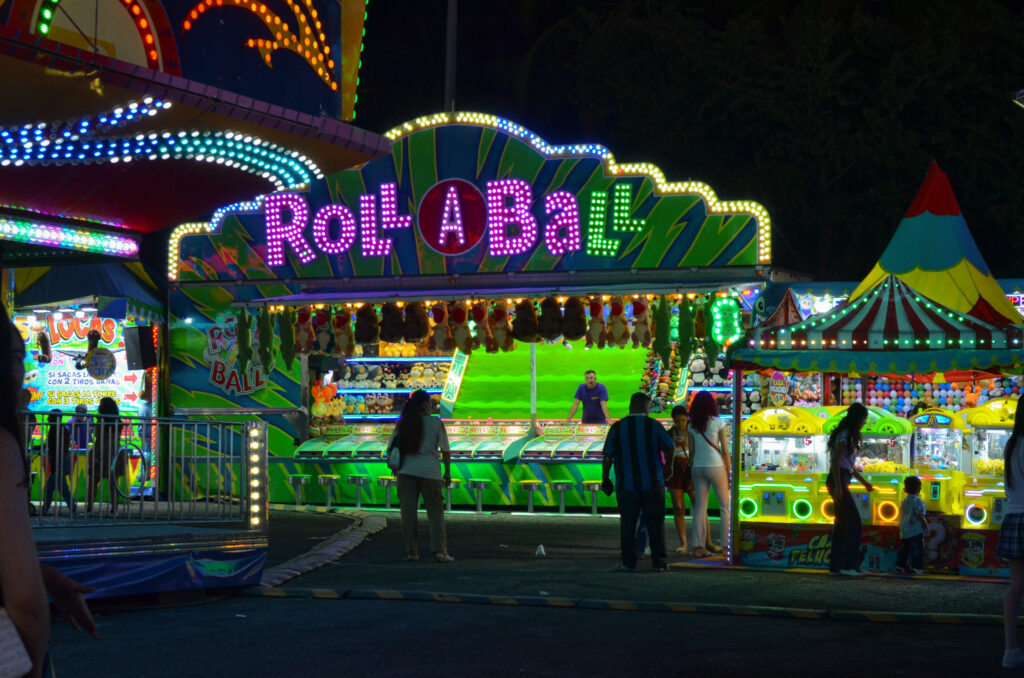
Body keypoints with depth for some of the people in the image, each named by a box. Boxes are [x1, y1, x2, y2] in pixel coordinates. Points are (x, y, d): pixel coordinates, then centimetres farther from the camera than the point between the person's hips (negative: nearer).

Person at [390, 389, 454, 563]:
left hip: (407, 471, 2)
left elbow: (391, 448, 5)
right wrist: (447, 472, 7)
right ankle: (440, 550, -3)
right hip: (430, 471, -2)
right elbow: (445, 450, -2)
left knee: (408, 510, 6)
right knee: (435, 510, 4)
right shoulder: (436, 423, -2)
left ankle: (411, 551, 6)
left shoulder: (403, 423, 5)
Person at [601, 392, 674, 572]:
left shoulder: (617, 427, -2)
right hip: (653, 483, -1)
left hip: (626, 485, 1)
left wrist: (605, 479, 6)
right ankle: (659, 562, 5)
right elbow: (670, 447, 2)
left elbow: (607, 457, -3)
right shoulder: (653, 425, -4)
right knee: (655, 524, 5)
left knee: (627, 524, 8)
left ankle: (628, 561, 8)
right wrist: (668, 465, 21)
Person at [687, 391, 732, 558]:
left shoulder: (692, 426, 4)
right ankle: (727, 544, 0)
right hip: (715, 466, -4)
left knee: (700, 507, 5)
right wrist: (729, 472, 2)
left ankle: (698, 546, 1)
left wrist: (691, 472, 15)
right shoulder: (718, 422, -5)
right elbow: (725, 451, -4)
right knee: (725, 506, 5)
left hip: (697, 467, 4)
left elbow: (692, 452, 7)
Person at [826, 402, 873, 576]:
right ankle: (849, 564, -13)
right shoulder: (844, 436, -11)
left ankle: (835, 565, 10)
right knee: (854, 520, -11)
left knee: (842, 522, 9)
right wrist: (838, 487, -21)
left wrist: (864, 482, 24)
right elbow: (835, 461, -17)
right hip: (838, 479, -10)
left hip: (842, 481, 10)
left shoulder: (850, 436, 19)